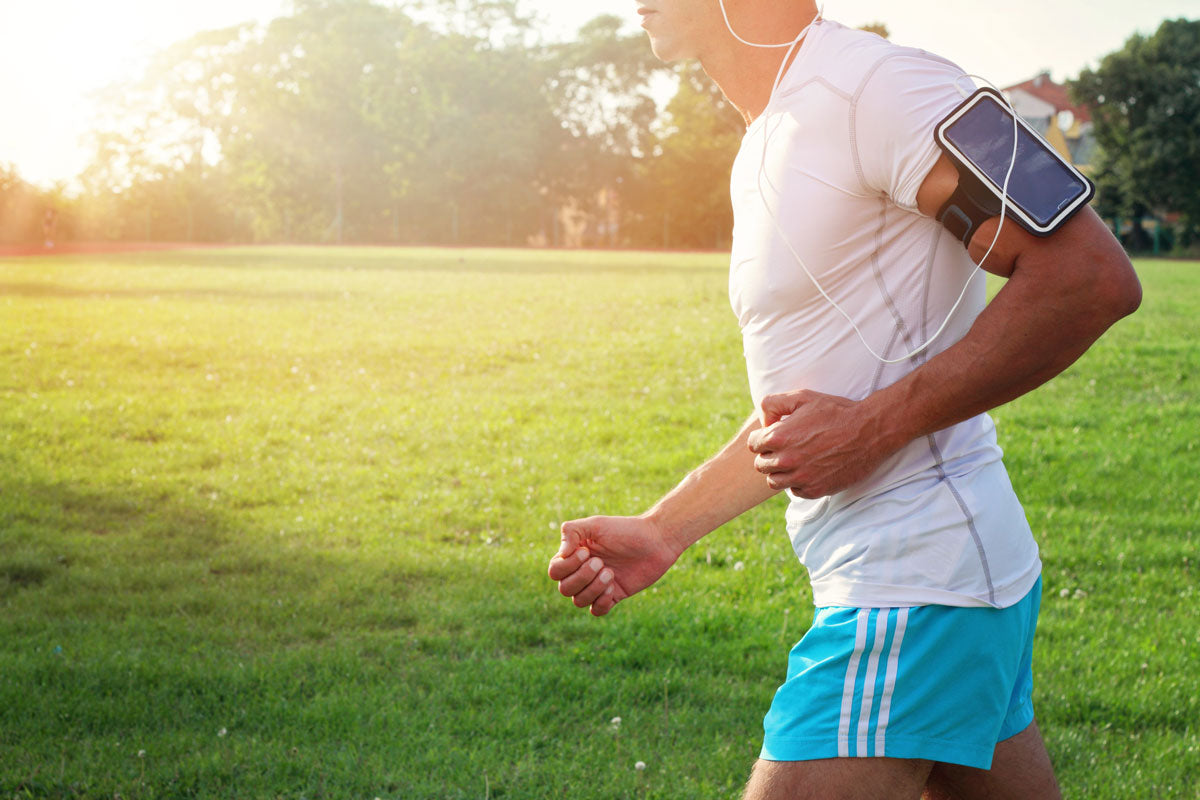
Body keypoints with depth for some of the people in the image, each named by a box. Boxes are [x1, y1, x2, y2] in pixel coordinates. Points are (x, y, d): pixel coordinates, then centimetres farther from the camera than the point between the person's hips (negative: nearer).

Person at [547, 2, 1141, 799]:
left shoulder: (875, 84, -15)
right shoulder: (766, 149, 16)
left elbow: (1095, 276, -22)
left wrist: (877, 426, -21)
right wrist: (663, 531, 17)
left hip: (914, 583, -10)